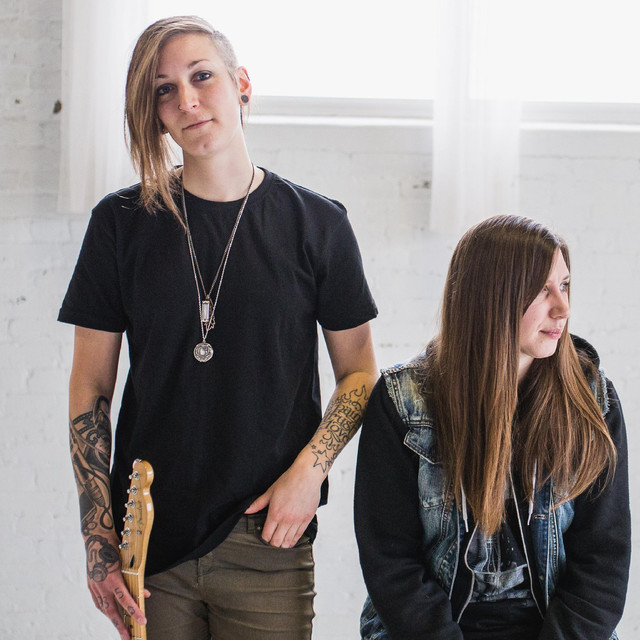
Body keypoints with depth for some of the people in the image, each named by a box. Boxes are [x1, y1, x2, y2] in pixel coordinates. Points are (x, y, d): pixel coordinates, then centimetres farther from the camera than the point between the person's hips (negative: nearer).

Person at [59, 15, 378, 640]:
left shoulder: (315, 222, 1)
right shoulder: (122, 223, 2)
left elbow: (359, 372, 7)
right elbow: (90, 390, 4)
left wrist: (308, 470, -9)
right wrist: (99, 539, -2)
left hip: (268, 547, -1)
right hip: (149, 540, 1)